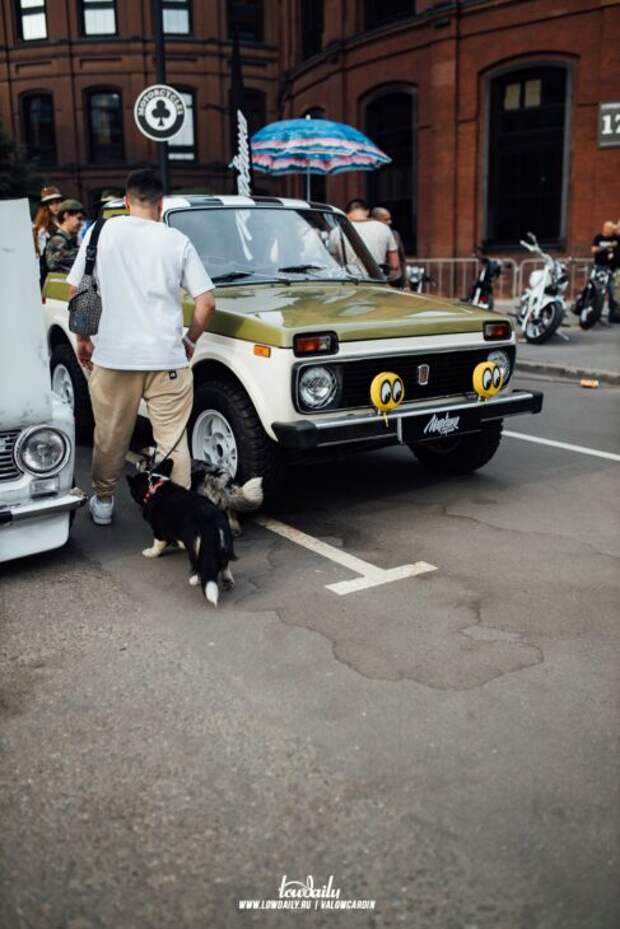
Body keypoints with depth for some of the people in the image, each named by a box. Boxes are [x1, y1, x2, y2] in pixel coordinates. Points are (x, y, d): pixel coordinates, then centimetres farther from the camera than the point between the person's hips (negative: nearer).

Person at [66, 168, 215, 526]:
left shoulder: (102, 232, 1)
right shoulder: (178, 241, 0)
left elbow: (75, 291, 3)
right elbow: (207, 303, -3)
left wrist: (83, 340, 16)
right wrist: (190, 341, 13)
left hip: (112, 356, 1)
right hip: (167, 358, -1)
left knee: (110, 436, 17)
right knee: (173, 441, 7)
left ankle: (103, 502, 32)